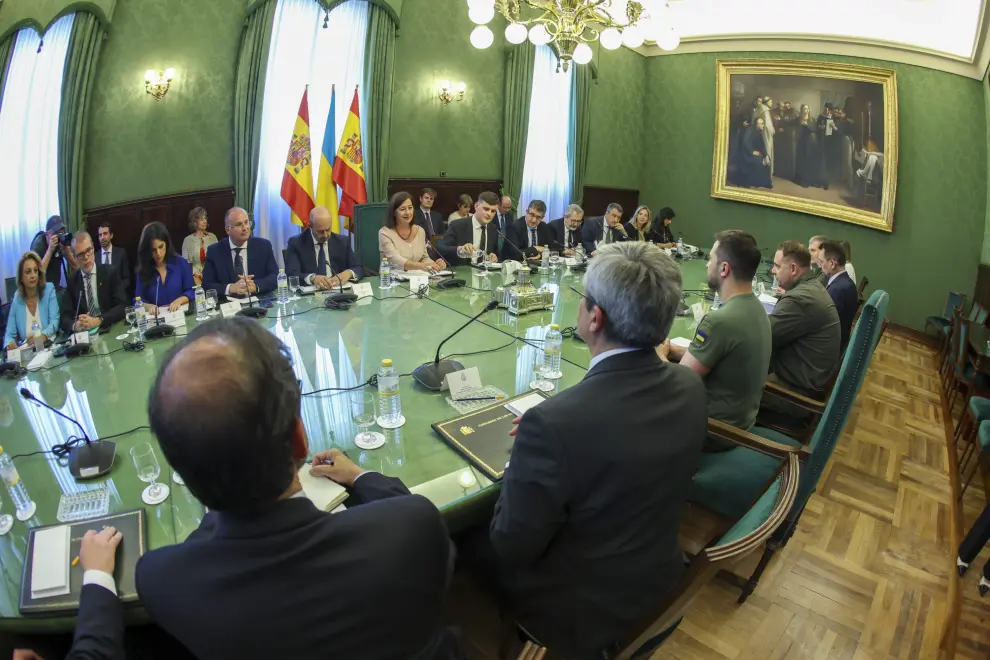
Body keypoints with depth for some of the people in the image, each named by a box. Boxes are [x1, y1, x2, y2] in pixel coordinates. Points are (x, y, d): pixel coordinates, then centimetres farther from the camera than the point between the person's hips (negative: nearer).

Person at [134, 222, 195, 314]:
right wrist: (149, 306, -16)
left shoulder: (181, 263, 4)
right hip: (155, 317, 1)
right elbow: (138, 300, 5)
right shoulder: (143, 270, 7)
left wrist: (179, 300, -15)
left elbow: (192, 291, 4)